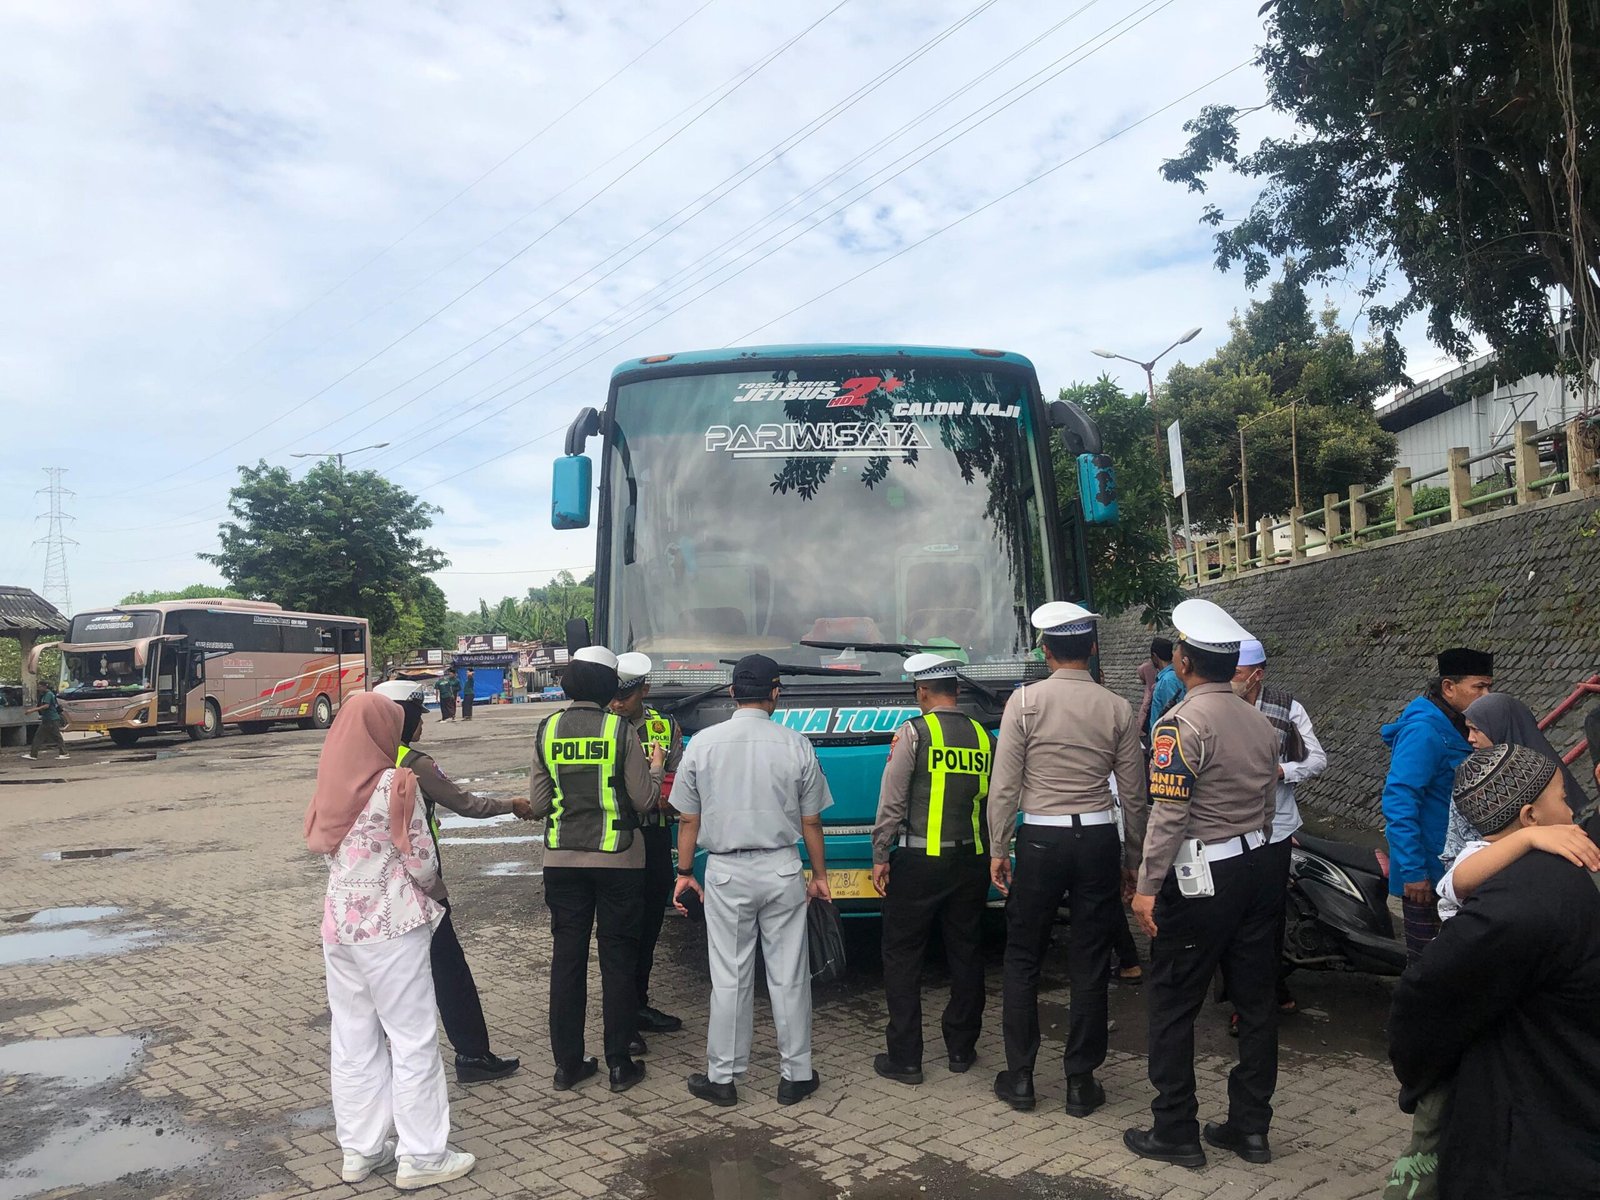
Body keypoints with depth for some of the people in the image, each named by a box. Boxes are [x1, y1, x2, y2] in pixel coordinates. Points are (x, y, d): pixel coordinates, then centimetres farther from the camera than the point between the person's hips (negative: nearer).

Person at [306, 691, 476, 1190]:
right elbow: (422, 861, -10)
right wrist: (429, 887, 11)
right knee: (413, 1039, 4)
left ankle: (360, 1149, 24)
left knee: (353, 1039, 14)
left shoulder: (332, 786, 4)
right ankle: (421, 1156, 11)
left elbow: (320, 846, 12)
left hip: (338, 922, 7)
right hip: (391, 925, -6)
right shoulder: (394, 783, -14)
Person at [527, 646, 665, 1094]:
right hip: (616, 858, -2)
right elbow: (644, 800, -7)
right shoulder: (619, 731, -11)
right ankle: (620, 1063, 13)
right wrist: (655, 768, 11)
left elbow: (538, 802, 2)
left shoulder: (548, 730, -2)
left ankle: (567, 1062, 17)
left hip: (562, 859, 3)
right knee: (617, 957, 7)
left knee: (567, 955, 11)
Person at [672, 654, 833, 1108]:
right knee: (788, 976, 9)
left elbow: (688, 819, 1)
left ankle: (722, 1077, 19)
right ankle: (796, 1075, 20)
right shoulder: (796, 745, -5)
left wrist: (685, 872, 13)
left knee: (728, 979, 9)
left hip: (725, 873, 0)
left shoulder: (703, 743, -4)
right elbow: (811, 821, 1)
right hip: (782, 870, 0)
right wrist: (819, 875, 13)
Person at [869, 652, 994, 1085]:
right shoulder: (984, 737, 4)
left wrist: (881, 857, -5)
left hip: (919, 860, -5)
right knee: (966, 955, 15)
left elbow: (892, 802, -12)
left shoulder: (914, 733, -10)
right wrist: (990, 851, 16)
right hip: (971, 859, 5)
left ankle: (905, 1058, 9)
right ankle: (961, 1049, 26)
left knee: (902, 957, 6)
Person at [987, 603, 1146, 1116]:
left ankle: (1019, 1078, 18)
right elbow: (1134, 791, 4)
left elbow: (1004, 786, -8)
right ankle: (1081, 1082, 18)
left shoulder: (1025, 701, -8)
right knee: (1090, 965, 10)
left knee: (1022, 960, 11)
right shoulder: (1117, 708, -1)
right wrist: (1134, 853, 19)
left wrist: (998, 850, 1)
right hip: (1098, 840, 2)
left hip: (1040, 840, -2)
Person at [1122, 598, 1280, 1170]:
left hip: (1200, 878, -8)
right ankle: (1250, 1127, 24)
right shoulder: (1259, 722, 10)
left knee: (1172, 1004, 3)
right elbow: (1267, 805, 16)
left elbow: (1168, 813, -20)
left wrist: (1147, 886, -16)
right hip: (1258, 867, 8)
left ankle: (1175, 1133, 12)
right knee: (1255, 999, 13)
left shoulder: (1183, 723, -15)